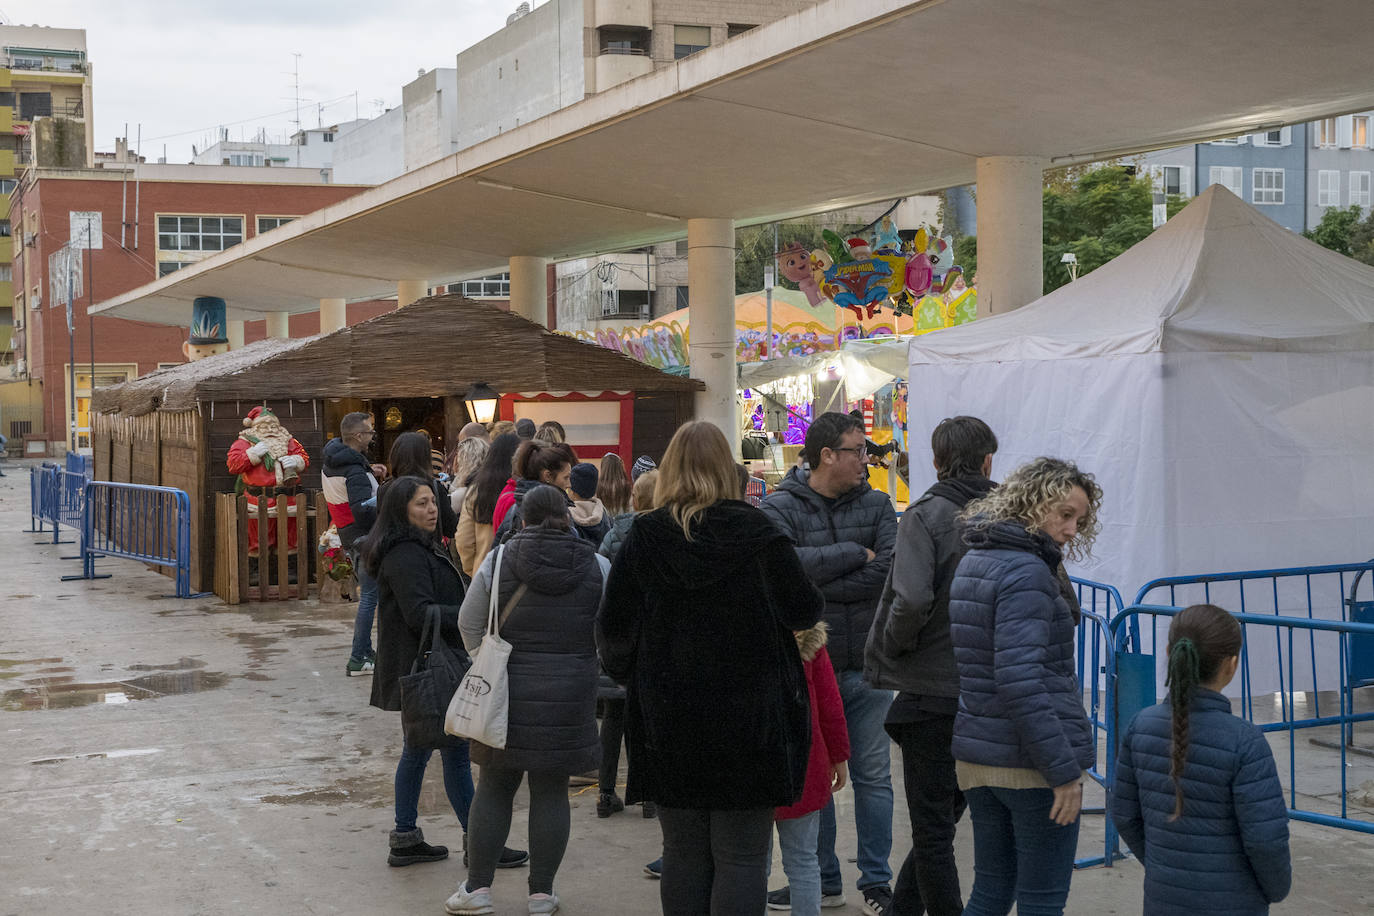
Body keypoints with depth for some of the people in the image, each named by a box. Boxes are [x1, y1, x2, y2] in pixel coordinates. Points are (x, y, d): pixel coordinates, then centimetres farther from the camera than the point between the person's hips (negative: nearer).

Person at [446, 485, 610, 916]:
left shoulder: (498, 561, -3)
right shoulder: (597, 567, -2)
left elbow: (470, 624, 3)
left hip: (506, 691, 0)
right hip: (570, 696, 0)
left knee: (494, 787, 10)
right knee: (551, 791, 7)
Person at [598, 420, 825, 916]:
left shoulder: (644, 536, -2)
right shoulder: (754, 530, -8)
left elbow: (613, 629, 1)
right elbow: (803, 610, -6)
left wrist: (628, 673, 21)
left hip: (668, 723, 2)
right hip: (749, 720, -2)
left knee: (683, 854, 14)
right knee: (742, 856, 4)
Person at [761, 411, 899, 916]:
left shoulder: (876, 504, 3)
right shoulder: (780, 508, -4)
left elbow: (890, 569, -12)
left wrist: (814, 589, -16)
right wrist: (856, 554, -15)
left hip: (866, 665, 1)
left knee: (873, 777, 7)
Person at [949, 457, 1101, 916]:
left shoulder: (972, 562, 13)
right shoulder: (1027, 572, -16)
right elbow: (1019, 680, -25)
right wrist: (1064, 770, -23)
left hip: (975, 754, 9)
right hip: (1032, 761, -9)